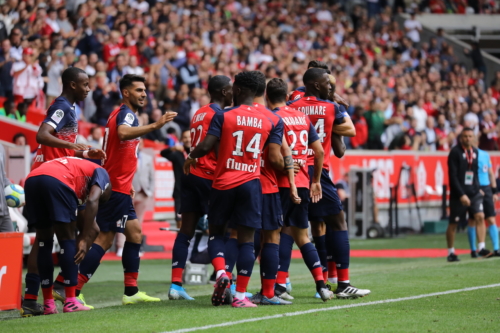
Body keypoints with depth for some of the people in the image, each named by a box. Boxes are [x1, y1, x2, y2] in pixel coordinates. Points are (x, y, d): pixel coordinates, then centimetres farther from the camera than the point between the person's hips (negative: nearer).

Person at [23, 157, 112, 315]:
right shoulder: (100, 173, 22)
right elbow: (92, 201, 2)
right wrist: (84, 239, 1)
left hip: (31, 180, 7)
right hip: (57, 181, -6)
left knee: (44, 241, 17)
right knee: (67, 239, 7)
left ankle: (48, 304, 18)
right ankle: (71, 302, 6)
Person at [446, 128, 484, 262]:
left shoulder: (475, 152, 10)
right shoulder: (455, 152, -9)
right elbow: (452, 176, -14)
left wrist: (477, 189, 12)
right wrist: (461, 195, -18)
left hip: (474, 193, 5)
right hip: (458, 194, -5)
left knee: (480, 216, -14)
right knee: (453, 224, 2)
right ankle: (450, 252, 15)